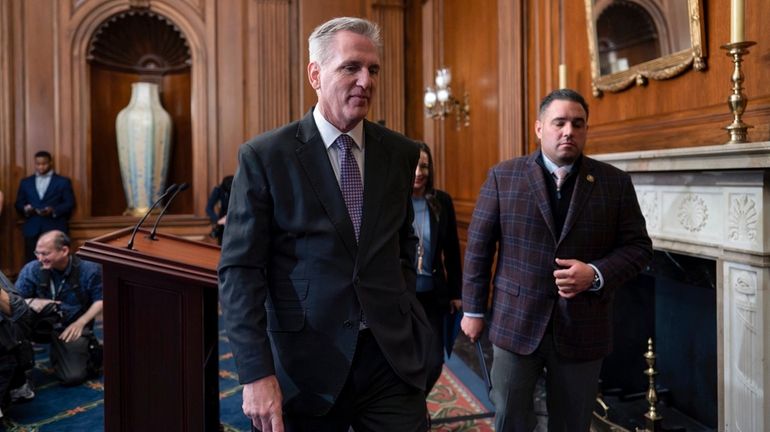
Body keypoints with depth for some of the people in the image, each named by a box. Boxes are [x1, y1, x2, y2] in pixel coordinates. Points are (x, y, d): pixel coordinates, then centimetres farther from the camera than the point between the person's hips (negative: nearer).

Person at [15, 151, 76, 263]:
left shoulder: (63, 182, 7)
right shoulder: (25, 182, 17)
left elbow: (70, 203, 1)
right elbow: (19, 203, 16)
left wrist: (53, 210, -15)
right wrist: (25, 209, -7)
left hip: (55, 229, -3)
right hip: (32, 229, 3)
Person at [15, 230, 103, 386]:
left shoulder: (90, 269, -14)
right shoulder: (31, 269, -10)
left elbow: (100, 300, -7)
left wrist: (80, 323, -19)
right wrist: (31, 302, -30)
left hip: (72, 326, -2)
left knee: (73, 377, -13)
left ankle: (85, 349, 22)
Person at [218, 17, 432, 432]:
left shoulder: (401, 152, 4)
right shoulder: (264, 156, -7)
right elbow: (240, 270, -9)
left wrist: (402, 319, 9)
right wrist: (257, 372, -14)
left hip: (392, 356, 3)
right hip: (307, 362, -2)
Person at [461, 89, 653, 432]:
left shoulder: (616, 182, 1)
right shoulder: (503, 176, -2)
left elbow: (638, 246, 3)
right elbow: (479, 246, 0)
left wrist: (596, 274, -16)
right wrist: (474, 310, 0)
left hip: (582, 330, 1)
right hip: (516, 324, -1)